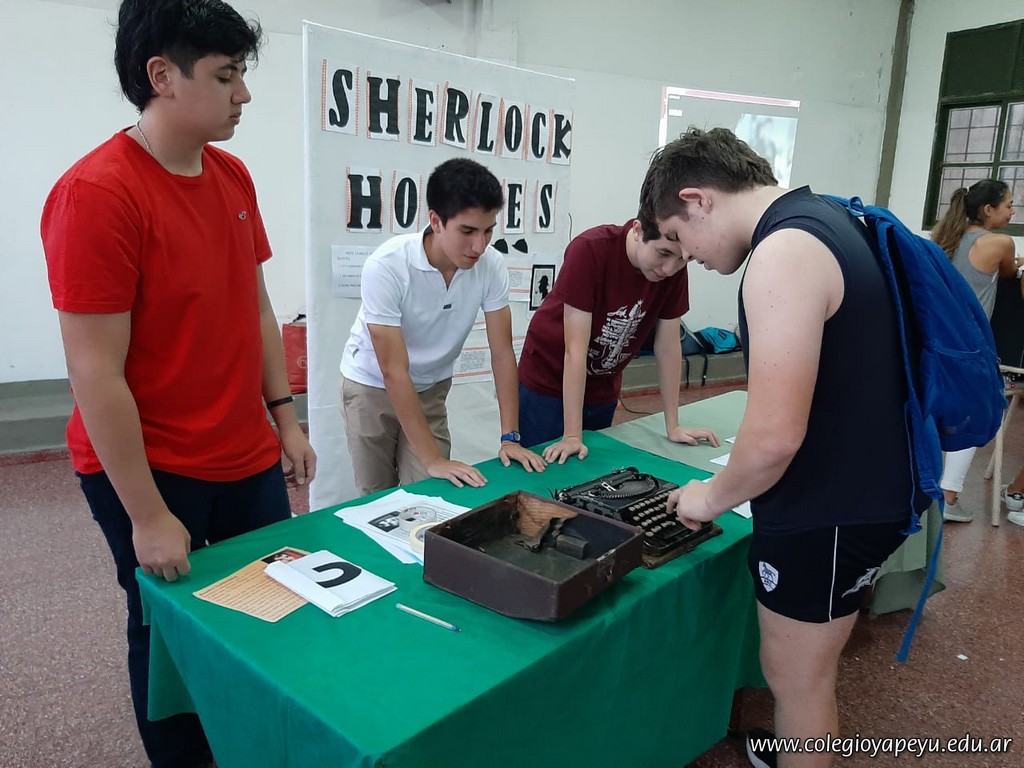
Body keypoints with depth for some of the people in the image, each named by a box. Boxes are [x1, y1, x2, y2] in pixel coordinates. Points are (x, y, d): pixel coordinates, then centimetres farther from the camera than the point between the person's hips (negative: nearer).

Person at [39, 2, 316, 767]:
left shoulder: (234, 175, 3)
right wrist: (147, 517, -16)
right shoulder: (95, 193, -19)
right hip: (149, 471, -6)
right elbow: (96, 375, -19)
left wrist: (285, 415, 9)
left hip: (249, 461, 6)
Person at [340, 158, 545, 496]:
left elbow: (502, 352, -13)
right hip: (373, 385, -3)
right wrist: (433, 459, -31)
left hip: (431, 388, 3)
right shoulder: (386, 266, -32)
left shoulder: (491, 265, -20)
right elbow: (394, 372, -30)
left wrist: (509, 438, -17)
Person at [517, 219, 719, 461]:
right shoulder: (590, 250, -29)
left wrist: (673, 427, -2)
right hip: (547, 381, -4)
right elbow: (575, 347, -29)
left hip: (603, 390, 4)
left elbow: (668, 345, -5)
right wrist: (572, 436, -27)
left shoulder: (674, 269, -14)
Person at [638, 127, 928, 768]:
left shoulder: (784, 253, -24)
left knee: (796, 676, 11)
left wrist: (714, 497, -10)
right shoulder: (824, 218, 8)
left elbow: (774, 438, -30)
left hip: (828, 511, -10)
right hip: (863, 487, 10)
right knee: (805, 665, 26)